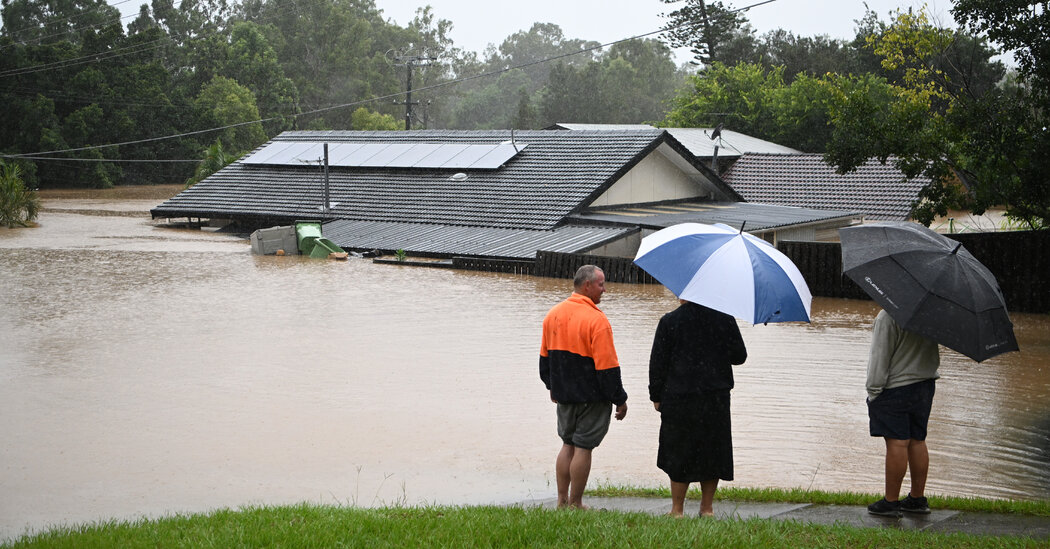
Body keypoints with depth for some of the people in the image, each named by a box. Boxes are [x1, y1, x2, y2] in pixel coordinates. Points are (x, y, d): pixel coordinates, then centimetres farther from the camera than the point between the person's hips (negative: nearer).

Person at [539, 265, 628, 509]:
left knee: (568, 445, 16)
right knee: (583, 447, 0)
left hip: (563, 394, 7)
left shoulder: (553, 315, 5)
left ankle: (562, 500, 18)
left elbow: (545, 355, 14)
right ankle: (575, 504, 5)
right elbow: (607, 365, -18)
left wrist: (552, 386, 27)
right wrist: (620, 400, -10)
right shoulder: (596, 320, -17)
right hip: (592, 396, -7)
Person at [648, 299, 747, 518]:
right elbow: (740, 356, 6)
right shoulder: (725, 319, -1)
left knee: (678, 453, 6)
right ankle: (707, 508, 18)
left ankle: (677, 509, 9)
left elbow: (658, 362, -4)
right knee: (712, 451, 13)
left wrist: (656, 396, 6)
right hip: (716, 398, 2)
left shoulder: (669, 321, -6)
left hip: (679, 399, -2)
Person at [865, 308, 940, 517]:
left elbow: (880, 355, -16)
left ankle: (891, 502, 0)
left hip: (895, 387, -8)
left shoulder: (888, 317, -18)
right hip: (925, 384, 8)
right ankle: (918, 498, 19)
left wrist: (873, 390, -10)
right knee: (917, 441, 13)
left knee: (897, 443, -5)